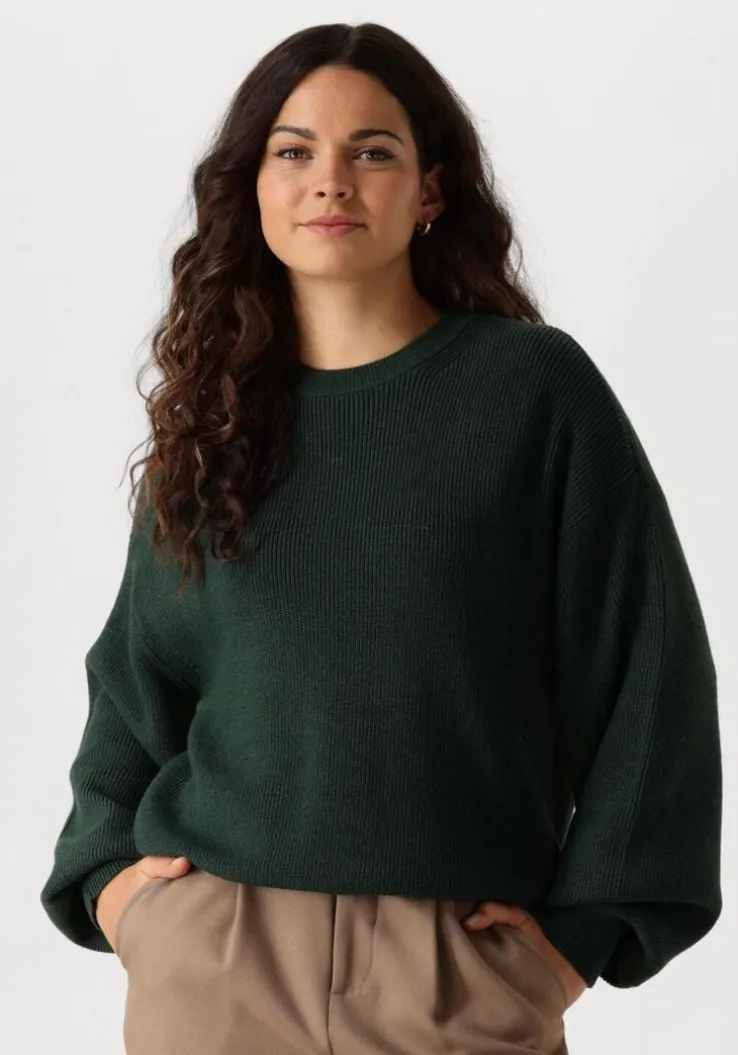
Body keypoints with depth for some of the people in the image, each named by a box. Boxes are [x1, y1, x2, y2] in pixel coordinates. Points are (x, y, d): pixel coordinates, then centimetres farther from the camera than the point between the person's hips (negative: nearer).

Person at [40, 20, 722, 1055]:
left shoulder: (534, 388, -3)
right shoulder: (213, 412, 7)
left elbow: (647, 667, -3)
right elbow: (138, 673, 16)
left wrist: (587, 920, -5)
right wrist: (104, 869, 5)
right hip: (212, 953, 3)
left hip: (461, 958, -2)